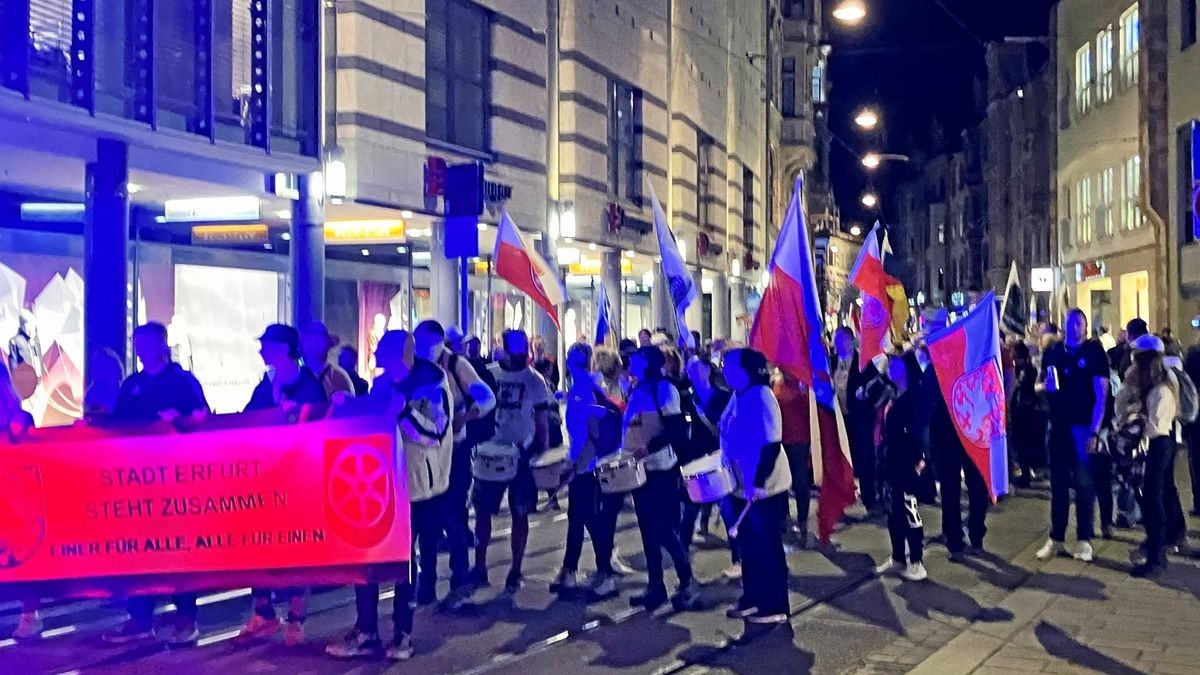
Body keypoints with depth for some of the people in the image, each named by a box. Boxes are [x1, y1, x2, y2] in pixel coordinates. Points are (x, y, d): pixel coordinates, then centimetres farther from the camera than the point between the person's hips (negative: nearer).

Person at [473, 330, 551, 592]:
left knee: (519, 514, 4)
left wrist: (542, 453, -6)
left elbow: (542, 422, 1)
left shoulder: (534, 380, -3)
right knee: (482, 510, 4)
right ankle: (479, 568, 15)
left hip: (522, 455, -2)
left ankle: (515, 571, 13)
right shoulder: (488, 374, 1)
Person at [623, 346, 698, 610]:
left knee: (665, 530, -7)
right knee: (649, 530, 10)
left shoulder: (665, 389, -11)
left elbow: (677, 430, -18)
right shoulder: (637, 392, 13)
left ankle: (687, 583, 6)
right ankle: (655, 586, 16)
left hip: (662, 470, -8)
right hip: (639, 469, 8)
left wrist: (650, 446, -28)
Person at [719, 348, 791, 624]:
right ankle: (752, 598, 28)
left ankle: (775, 607, 9)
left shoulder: (761, 396, -20)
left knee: (767, 545, 0)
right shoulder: (738, 397, 7)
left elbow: (771, 444, -25)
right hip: (744, 485, 9)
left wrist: (759, 482, -28)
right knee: (749, 544, 16)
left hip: (765, 486, -9)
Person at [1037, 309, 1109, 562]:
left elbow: (1101, 394, -7)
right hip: (1058, 425, 4)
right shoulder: (1053, 353, 8)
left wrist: (1094, 430, -15)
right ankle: (1056, 539, 16)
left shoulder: (1094, 352, -3)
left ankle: (1084, 540, 7)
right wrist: (1044, 386, -10)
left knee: (1084, 484, 1)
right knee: (1058, 483, 9)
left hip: (1084, 426, -4)